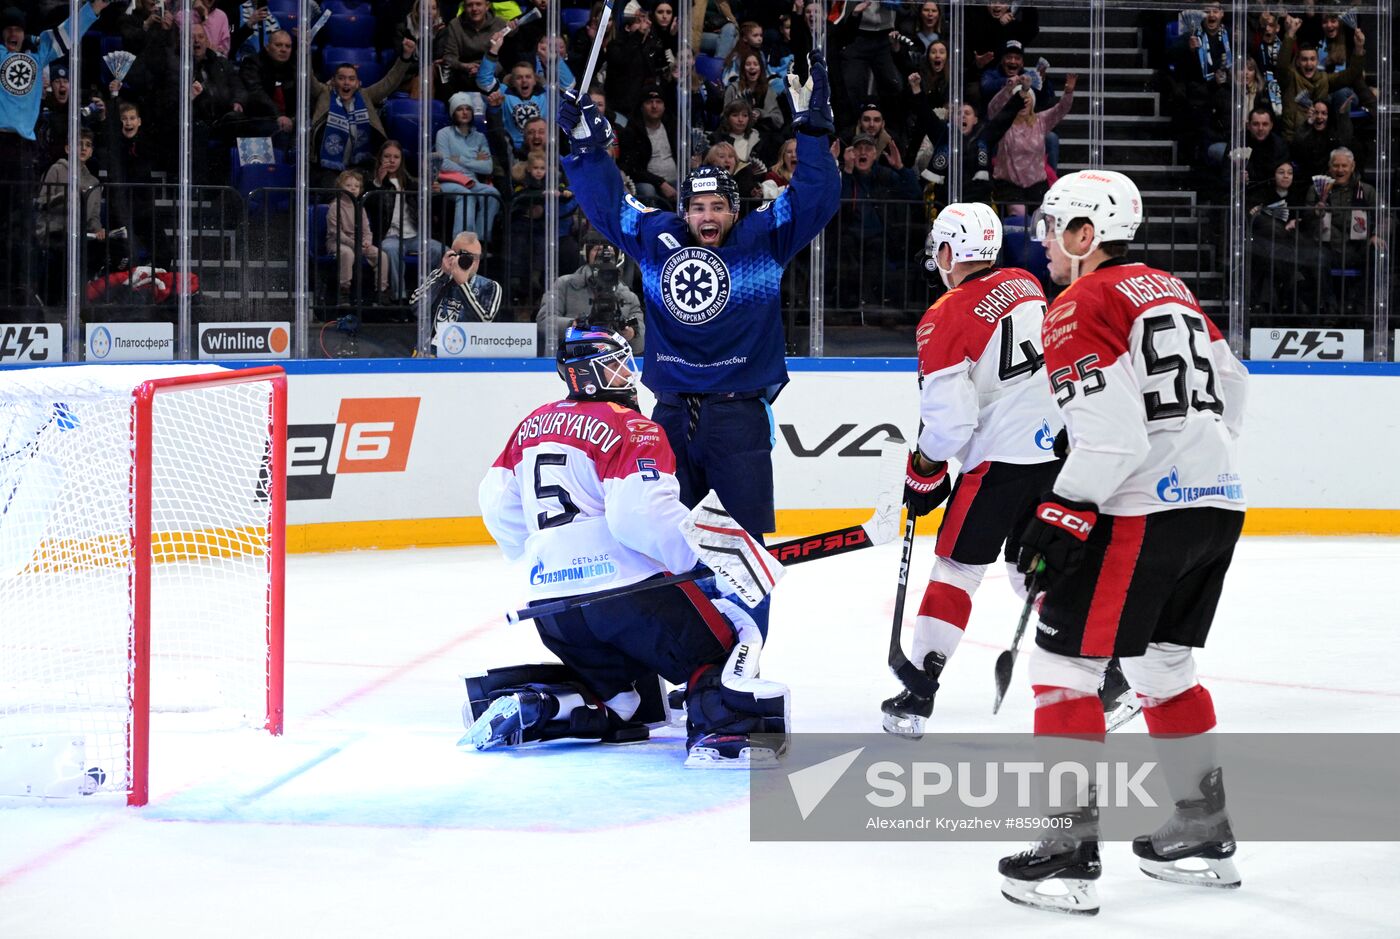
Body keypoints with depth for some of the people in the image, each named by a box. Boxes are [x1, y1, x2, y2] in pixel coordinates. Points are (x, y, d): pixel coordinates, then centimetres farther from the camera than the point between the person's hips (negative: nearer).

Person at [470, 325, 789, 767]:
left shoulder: (533, 425, 17)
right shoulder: (631, 429, -7)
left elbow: (497, 501, 24)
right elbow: (644, 516, -21)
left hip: (552, 603, 7)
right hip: (629, 585, -7)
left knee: (616, 700, 23)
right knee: (724, 646, 3)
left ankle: (525, 710, 3)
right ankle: (719, 733, -21)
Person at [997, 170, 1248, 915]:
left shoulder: (1079, 309, -10)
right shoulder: (1169, 290, 17)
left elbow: (1111, 438, -19)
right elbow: (1230, 396, 22)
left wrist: (1059, 518, -14)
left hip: (1141, 513, -9)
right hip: (1220, 502, 9)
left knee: (1066, 658, -3)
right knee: (1163, 662, 21)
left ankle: (1069, 852, -6)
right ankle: (1204, 836, 27)